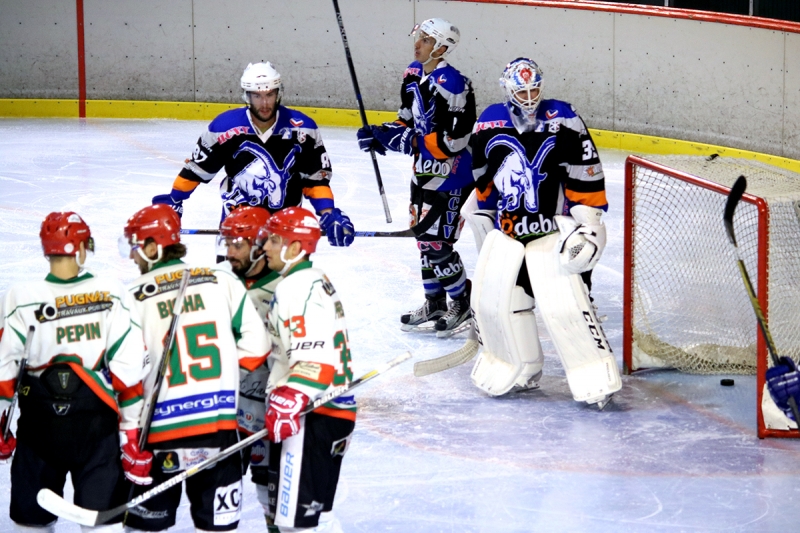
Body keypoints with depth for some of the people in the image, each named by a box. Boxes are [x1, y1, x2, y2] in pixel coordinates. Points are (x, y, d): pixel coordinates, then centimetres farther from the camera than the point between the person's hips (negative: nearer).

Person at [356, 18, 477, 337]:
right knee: (423, 236, 15)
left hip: (450, 174, -9)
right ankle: (434, 303, 29)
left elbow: (454, 140, -26)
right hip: (423, 170, 9)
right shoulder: (413, 76, 4)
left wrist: (408, 141, -26)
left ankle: (462, 305, 11)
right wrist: (381, 134, -3)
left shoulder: (451, 83, -23)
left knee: (438, 242, -6)